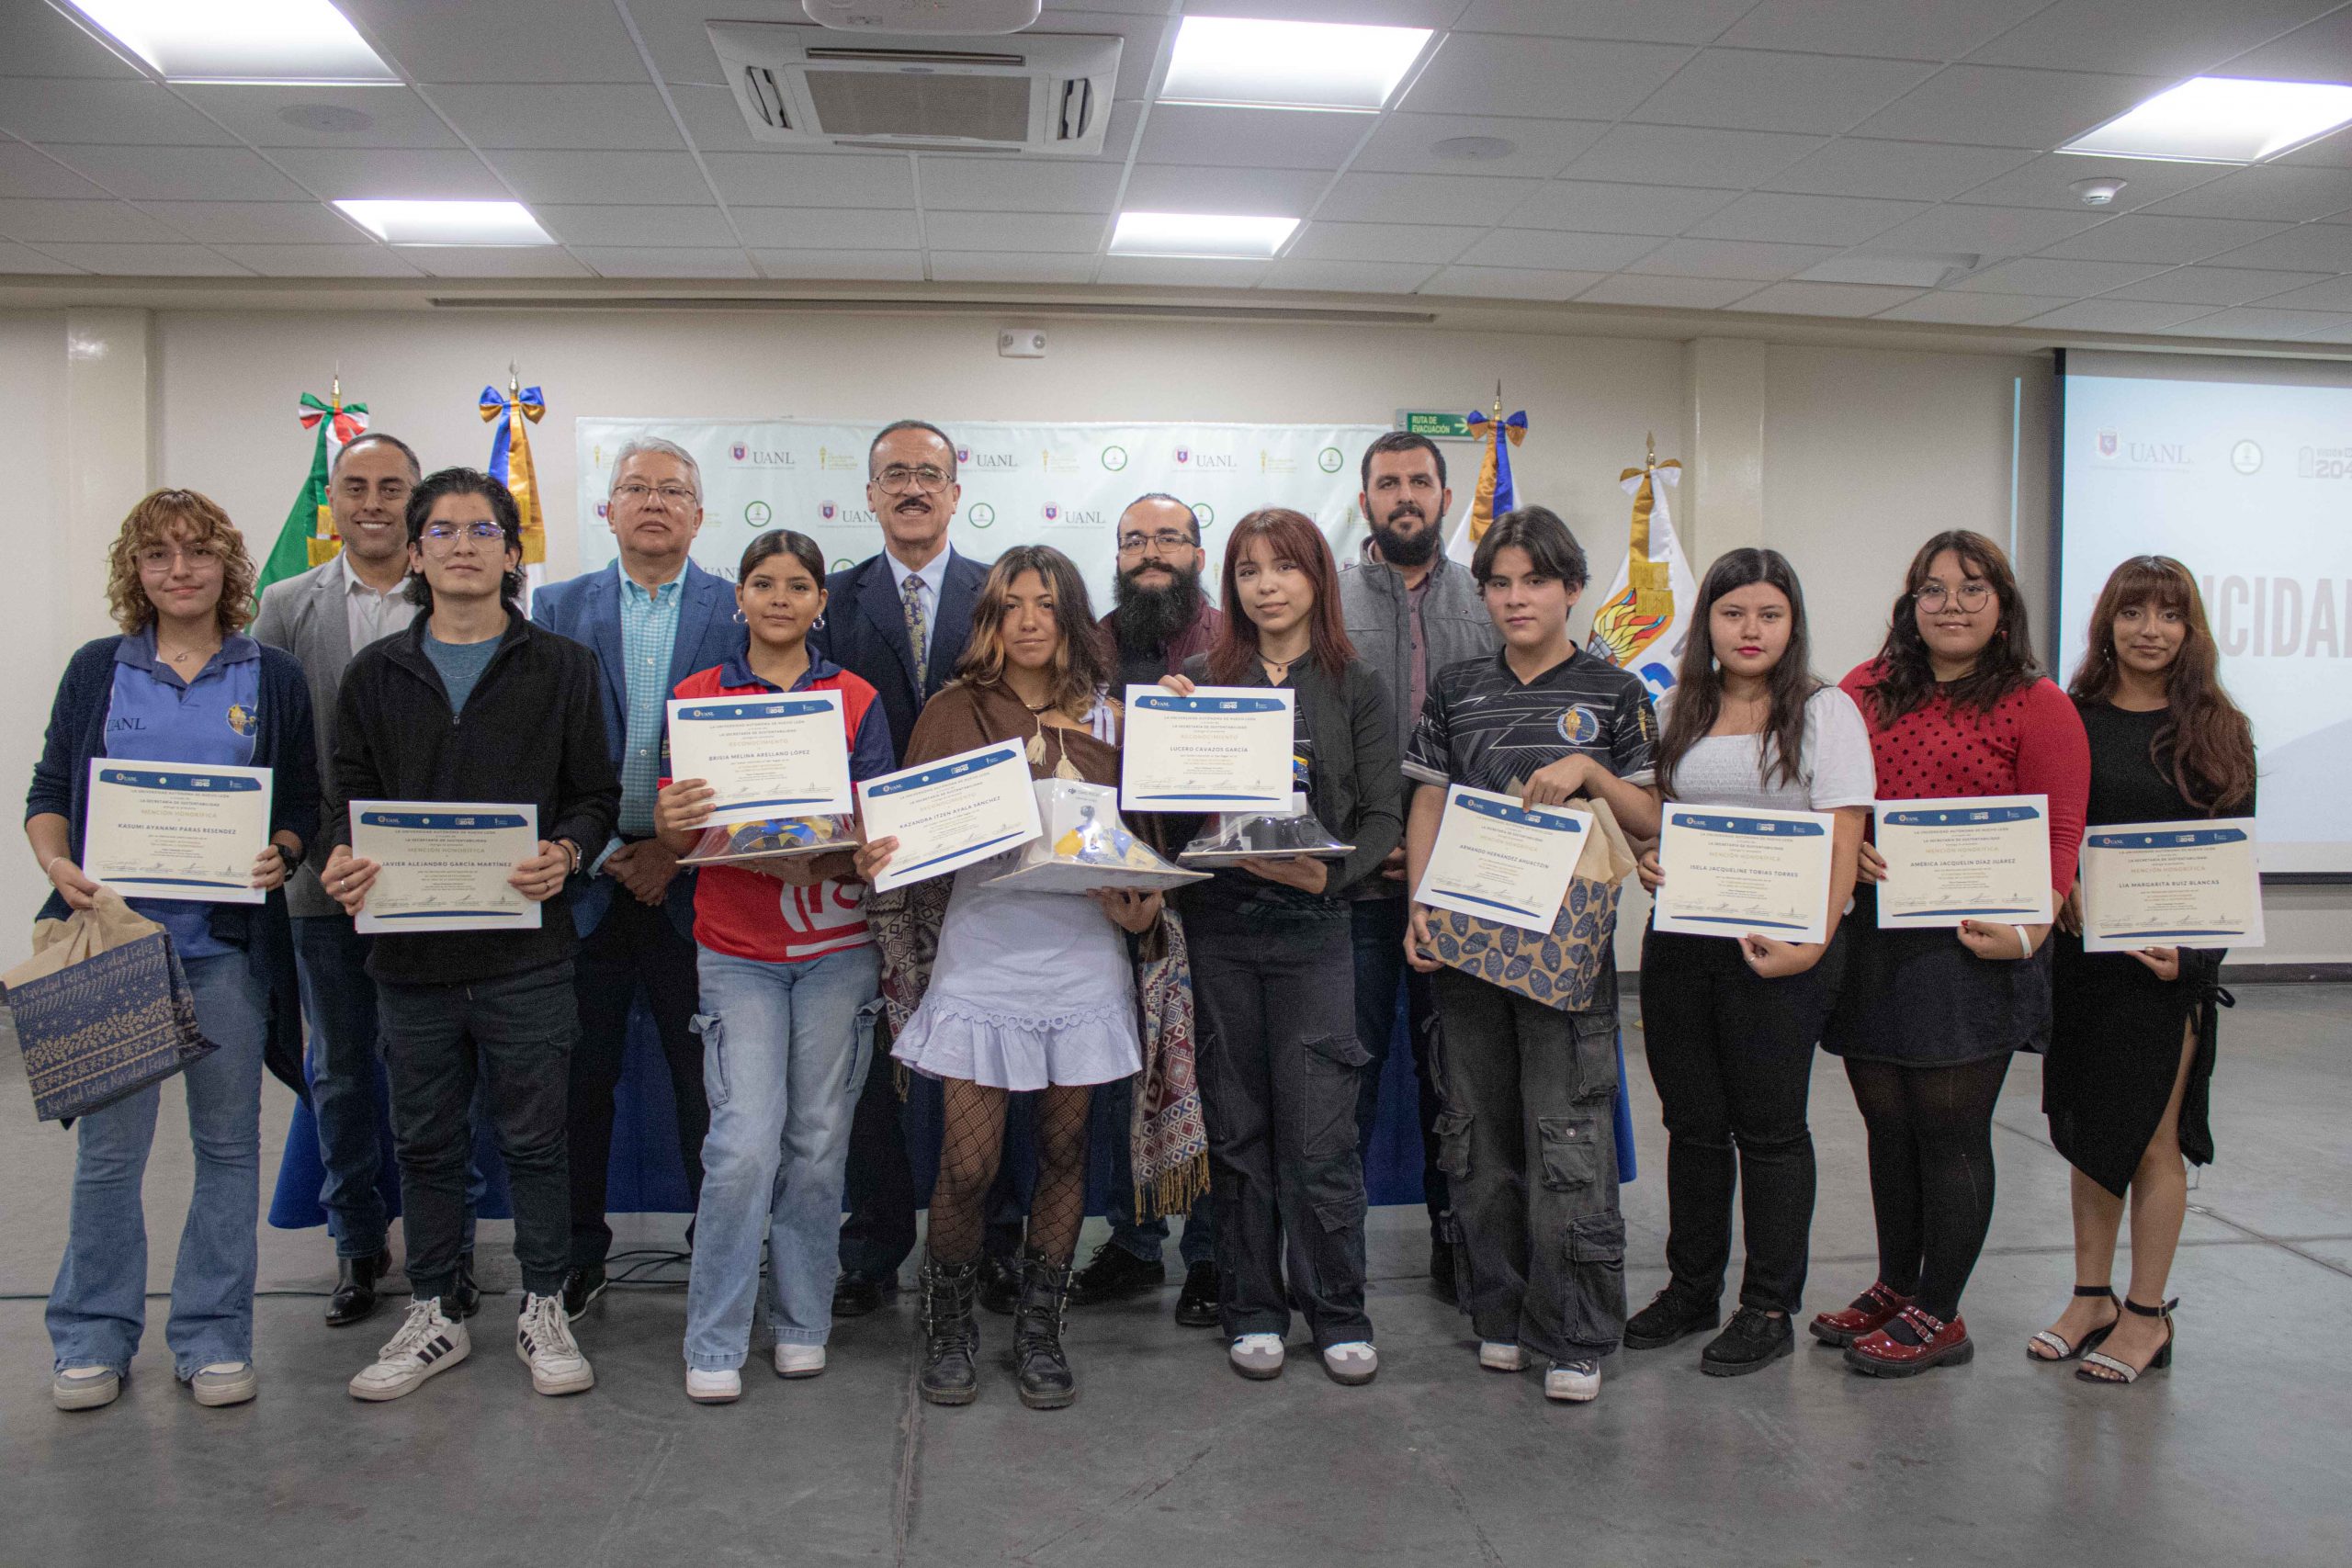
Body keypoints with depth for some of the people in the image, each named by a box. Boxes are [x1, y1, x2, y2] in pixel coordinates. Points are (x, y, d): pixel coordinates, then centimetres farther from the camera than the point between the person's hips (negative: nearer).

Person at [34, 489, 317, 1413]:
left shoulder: (273, 678, 6)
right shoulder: (96, 670, 9)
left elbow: (305, 807, 7)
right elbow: (48, 792, 9)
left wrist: (280, 856, -14)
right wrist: (58, 866, -10)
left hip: (229, 945, 0)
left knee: (227, 1144, 6)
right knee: (106, 1147, 4)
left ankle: (213, 1337, 18)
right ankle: (94, 1337, 20)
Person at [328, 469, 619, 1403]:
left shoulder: (562, 668, 4)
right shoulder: (376, 675, 11)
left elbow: (596, 795, 3)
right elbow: (349, 796, 11)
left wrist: (566, 853, -18)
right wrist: (342, 858, -10)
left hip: (525, 950, -2)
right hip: (411, 950, 3)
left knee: (534, 1139, 6)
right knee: (425, 1142, 13)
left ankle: (542, 1312, 21)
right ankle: (433, 1317, 27)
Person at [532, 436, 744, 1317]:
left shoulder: (741, 613, 3)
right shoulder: (559, 609, 8)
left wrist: (678, 850, -9)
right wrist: (598, 850, -6)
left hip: (696, 881, -1)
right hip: (585, 879, 2)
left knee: (708, 1079, 4)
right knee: (578, 1074, 9)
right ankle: (576, 1253, 24)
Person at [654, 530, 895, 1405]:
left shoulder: (856, 700, 6)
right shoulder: (697, 697, 6)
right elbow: (677, 835, 5)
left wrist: (839, 844, -19)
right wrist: (674, 823, -19)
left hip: (836, 945, 1)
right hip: (736, 951, -1)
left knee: (819, 1143, 5)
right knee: (745, 1143, -9)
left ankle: (803, 1323, 20)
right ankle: (714, 1345, 4)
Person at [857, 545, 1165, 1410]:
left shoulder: (1107, 718, 7)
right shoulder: (953, 712, 3)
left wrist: (1143, 902, -9)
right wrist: (880, 860, -18)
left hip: (1082, 958, 2)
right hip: (982, 956, -1)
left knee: (1064, 1152, 10)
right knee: (968, 1165, -4)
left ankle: (1039, 1331, 26)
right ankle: (947, 1327, 20)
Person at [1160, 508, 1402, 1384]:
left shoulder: (1357, 690, 5)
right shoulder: (1197, 681, 8)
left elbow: (1383, 817, 1)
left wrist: (1331, 872, -17)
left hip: (1313, 928, -1)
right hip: (1216, 926, 1)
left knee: (1320, 1133, -1)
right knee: (1237, 1129, 9)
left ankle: (1338, 1313, 16)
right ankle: (1251, 1310, 23)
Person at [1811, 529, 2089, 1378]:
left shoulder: (2036, 705, -3)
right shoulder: (1867, 690, 9)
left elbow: (2058, 835, -6)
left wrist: (2029, 929, -19)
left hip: (1970, 945, -4)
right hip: (1870, 936, 5)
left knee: (1949, 1131, 4)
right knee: (1888, 1125, 14)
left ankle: (1938, 1315, 18)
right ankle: (1895, 1289, 31)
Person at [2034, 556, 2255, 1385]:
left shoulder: (2216, 731, 0)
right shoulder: (2071, 721, 5)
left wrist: (2187, 949, -13)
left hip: (2171, 963, -2)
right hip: (2080, 954, 3)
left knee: (2151, 1138, 2)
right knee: (2089, 1132, 11)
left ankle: (2147, 1315, 16)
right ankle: (2091, 1298, 24)